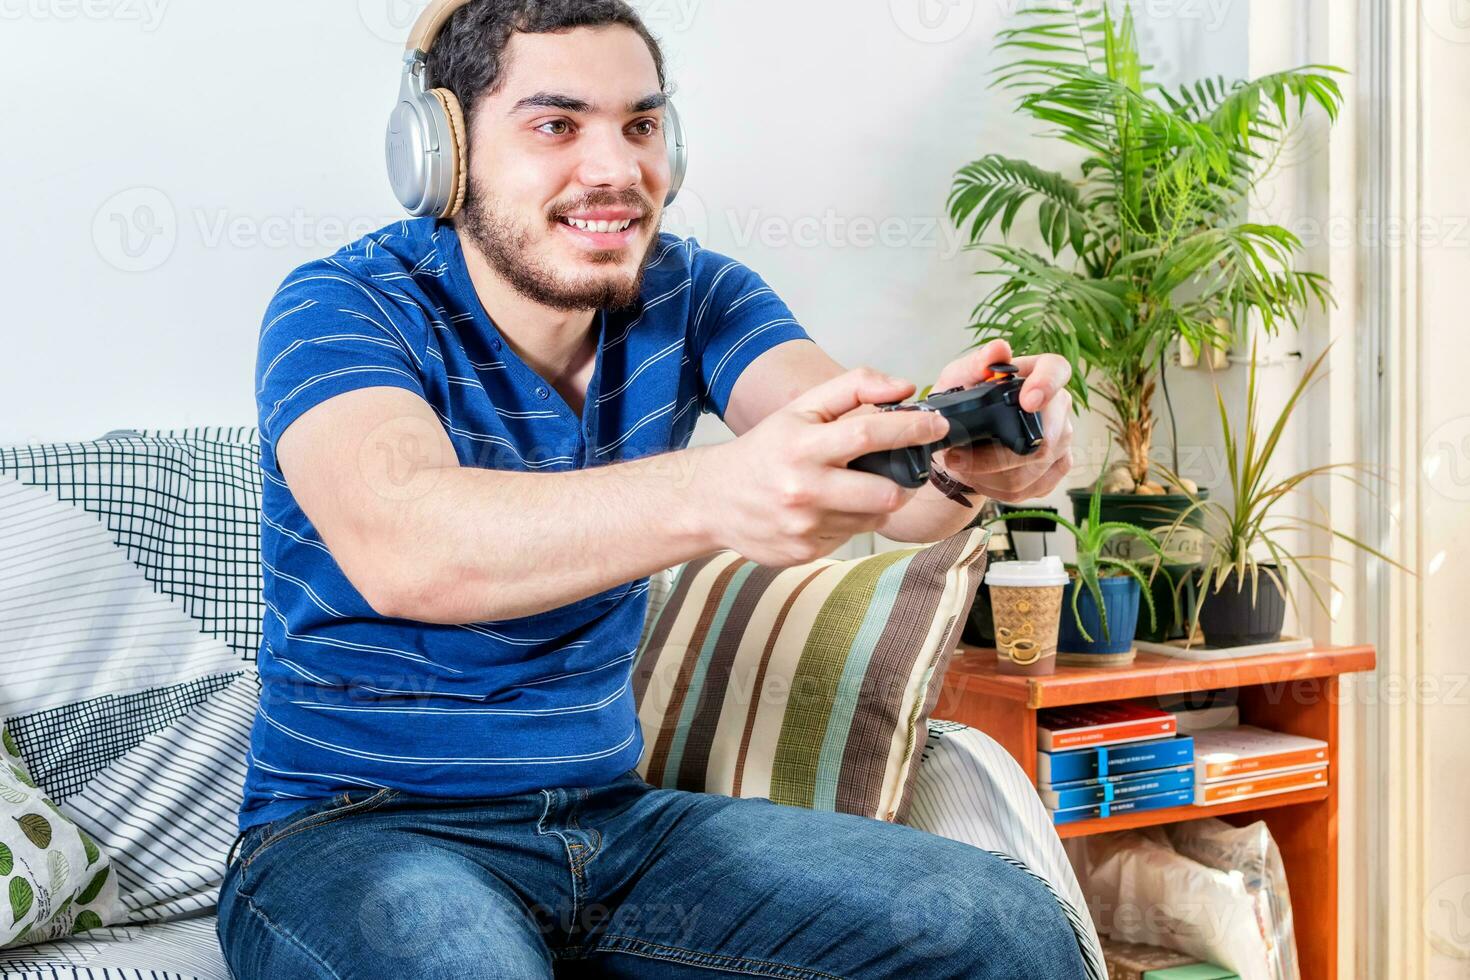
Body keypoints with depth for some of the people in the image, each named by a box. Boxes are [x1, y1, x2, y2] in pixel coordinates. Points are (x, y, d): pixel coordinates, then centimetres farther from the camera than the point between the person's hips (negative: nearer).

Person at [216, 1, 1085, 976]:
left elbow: (862, 461, -16)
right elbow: (398, 545, -35)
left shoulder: (691, 296, 2)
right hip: (355, 830, -4)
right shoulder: (342, 307, -13)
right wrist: (715, 491, -51)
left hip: (613, 815, 4)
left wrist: (961, 448, -41)